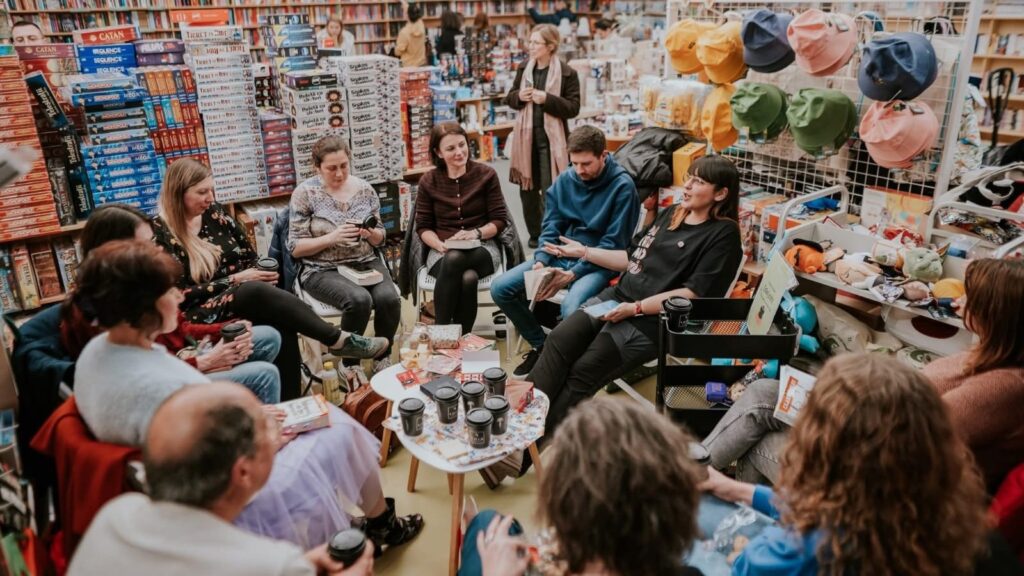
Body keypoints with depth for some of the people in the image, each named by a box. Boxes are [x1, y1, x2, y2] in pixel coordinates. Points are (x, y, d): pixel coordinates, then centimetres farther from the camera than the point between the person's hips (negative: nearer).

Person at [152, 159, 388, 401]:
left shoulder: (214, 212, 8)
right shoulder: (161, 234, -8)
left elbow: (249, 256, 15)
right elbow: (181, 294, -10)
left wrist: (256, 274, -8)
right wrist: (235, 280, -16)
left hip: (247, 296, 5)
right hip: (204, 312, -5)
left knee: (282, 328, -30)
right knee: (258, 291, -35)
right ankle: (338, 339, -27)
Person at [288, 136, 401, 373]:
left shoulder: (364, 188, 4)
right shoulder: (305, 193, -5)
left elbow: (380, 239, 11)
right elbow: (295, 248, -6)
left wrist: (372, 233, -13)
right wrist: (331, 238, -21)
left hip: (366, 263, 4)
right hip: (322, 270, -3)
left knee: (389, 298, -27)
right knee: (359, 300, -33)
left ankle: (381, 358, -1)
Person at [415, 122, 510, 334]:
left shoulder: (486, 174, 1)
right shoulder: (428, 181, 4)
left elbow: (500, 220, 1)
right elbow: (423, 227, 6)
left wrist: (476, 233, -18)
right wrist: (441, 245, -15)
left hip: (482, 248, 0)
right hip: (442, 252, 0)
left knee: (454, 259, -37)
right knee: (467, 277, -37)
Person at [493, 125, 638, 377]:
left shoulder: (622, 186, -12)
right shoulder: (565, 180, 4)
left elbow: (614, 244, -14)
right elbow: (551, 226, 8)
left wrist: (573, 274, -21)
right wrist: (541, 261, -12)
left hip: (598, 263, -6)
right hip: (560, 256, 6)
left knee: (571, 308, -36)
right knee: (500, 288, -9)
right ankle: (540, 344, 11)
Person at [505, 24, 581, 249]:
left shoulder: (567, 73, -7)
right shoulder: (524, 69, 7)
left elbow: (573, 108, -9)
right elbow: (509, 99, 15)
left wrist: (547, 99, -21)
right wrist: (519, 96, -7)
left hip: (551, 138, -5)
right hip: (526, 135, 5)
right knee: (527, 187, 12)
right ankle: (535, 234, 27)